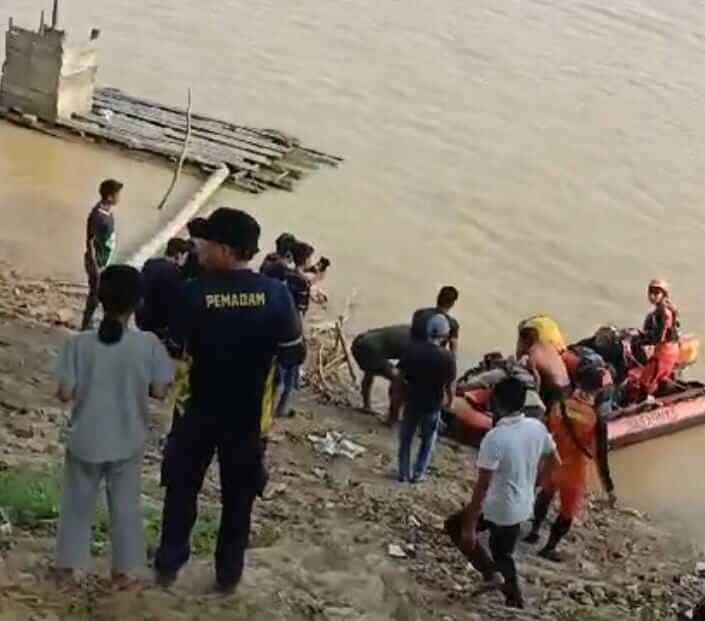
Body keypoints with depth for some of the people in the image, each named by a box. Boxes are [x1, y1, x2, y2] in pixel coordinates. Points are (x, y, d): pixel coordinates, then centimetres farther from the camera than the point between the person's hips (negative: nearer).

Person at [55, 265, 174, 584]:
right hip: (128, 442, 0)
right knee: (126, 504, 18)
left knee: (78, 503, 19)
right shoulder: (148, 344, -15)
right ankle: (123, 567, 27)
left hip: (86, 440, 0)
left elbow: (65, 393, -14)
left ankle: (69, 563, 29)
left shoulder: (79, 343, -16)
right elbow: (159, 391, -9)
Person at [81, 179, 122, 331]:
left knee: (99, 293, 21)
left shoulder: (108, 210, -1)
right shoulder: (97, 216, -29)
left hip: (105, 260, 9)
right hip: (98, 262, -9)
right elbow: (90, 242, -23)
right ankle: (86, 326, 21)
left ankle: (88, 323, 37)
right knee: (96, 294, 5)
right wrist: (95, 267, -19)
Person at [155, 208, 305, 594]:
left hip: (198, 409, -1)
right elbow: (294, 356, -6)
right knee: (238, 496, 15)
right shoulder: (275, 294, -14)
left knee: (182, 488, 18)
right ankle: (228, 573, 23)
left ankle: (168, 565, 25)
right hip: (249, 415, 1)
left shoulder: (195, 291, -17)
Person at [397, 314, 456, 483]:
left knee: (406, 438, 19)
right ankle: (418, 474, 24)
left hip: (411, 401, 2)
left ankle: (404, 473, 25)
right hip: (432, 405, -2)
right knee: (428, 440, 19)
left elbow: (400, 376, -5)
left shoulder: (412, 349, -11)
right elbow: (448, 385, -11)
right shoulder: (446, 357, -18)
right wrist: (449, 400, 9)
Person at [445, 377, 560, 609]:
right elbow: (554, 462, 8)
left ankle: (489, 570, 14)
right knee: (502, 553, 27)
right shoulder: (537, 427, -8)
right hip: (522, 506, 6)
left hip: (497, 508, -6)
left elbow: (482, 486, -24)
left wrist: (470, 526, -18)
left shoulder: (495, 438, -27)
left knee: (455, 526, 18)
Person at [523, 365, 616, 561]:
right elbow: (601, 456, -19)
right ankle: (549, 548, 33)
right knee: (568, 512, 20)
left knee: (545, 495, 33)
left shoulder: (560, 406, -13)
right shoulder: (598, 417, -22)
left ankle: (534, 531, 47)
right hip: (575, 471, -3)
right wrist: (609, 487, -11)